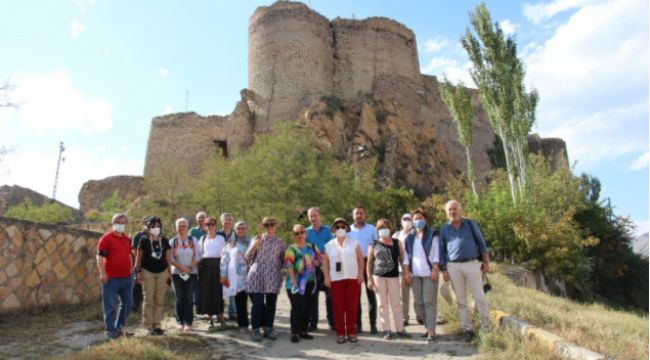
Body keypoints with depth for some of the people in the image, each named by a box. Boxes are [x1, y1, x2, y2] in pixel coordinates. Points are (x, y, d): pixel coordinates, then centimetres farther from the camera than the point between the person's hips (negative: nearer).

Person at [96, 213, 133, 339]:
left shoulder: (126, 239, 14)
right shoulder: (106, 238, -7)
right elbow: (99, 257, -12)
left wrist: (131, 270, 20)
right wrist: (102, 273, -18)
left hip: (127, 277, 7)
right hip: (111, 278, -7)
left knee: (127, 304, 12)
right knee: (111, 305, 1)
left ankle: (119, 327, 26)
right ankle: (110, 330, 11)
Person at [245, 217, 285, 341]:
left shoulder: (279, 242, 10)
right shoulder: (257, 239, 7)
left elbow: (283, 260, 19)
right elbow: (248, 257, 2)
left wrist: (277, 270, 7)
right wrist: (254, 245, -11)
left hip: (273, 277, 2)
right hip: (257, 276, -2)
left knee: (271, 303, 4)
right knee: (257, 303, -6)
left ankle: (269, 328, 14)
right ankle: (256, 329, 1)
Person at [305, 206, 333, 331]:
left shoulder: (327, 230, 6)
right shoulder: (306, 231, 9)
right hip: (312, 267, 1)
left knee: (330, 294, 1)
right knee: (312, 295, 5)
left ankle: (332, 322, 12)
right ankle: (312, 323, 14)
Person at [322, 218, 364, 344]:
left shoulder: (354, 243, 8)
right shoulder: (329, 245, 8)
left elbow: (360, 258, 6)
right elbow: (325, 262, 7)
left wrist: (360, 274, -2)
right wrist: (326, 277, -2)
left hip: (352, 279, 0)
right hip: (336, 280, 0)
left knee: (352, 306, 1)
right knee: (338, 307, -1)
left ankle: (351, 332, 12)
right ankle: (340, 333, 9)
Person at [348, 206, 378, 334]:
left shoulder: (372, 229, 5)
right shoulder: (348, 230, 6)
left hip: (369, 263, -1)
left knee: (371, 294, 1)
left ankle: (373, 324, 8)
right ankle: (357, 324, 15)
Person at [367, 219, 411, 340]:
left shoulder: (397, 243, 7)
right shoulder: (374, 245, 5)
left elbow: (402, 259, 5)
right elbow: (369, 263, 4)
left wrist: (406, 273, -4)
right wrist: (369, 279, -2)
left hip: (393, 276, 0)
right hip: (378, 277, 0)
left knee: (396, 303, 2)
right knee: (383, 303, 5)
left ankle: (400, 329, 11)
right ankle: (387, 330, 11)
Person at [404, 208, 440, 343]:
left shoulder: (432, 234, 5)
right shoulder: (410, 237, 14)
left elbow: (436, 253, -1)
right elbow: (407, 256, 12)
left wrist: (435, 269, -11)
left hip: (429, 272, -4)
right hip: (415, 274, 4)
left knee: (429, 302, -6)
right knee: (418, 303, 4)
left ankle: (431, 331, -4)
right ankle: (428, 327, 17)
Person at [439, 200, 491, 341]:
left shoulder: (470, 224, 5)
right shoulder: (444, 229, 7)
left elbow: (481, 242, 7)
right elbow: (442, 250, 9)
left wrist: (486, 261, 3)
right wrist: (444, 269, 3)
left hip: (472, 264, -1)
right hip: (453, 267, 1)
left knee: (479, 297, -2)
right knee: (461, 300, 5)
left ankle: (486, 327, 9)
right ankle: (467, 329, 13)